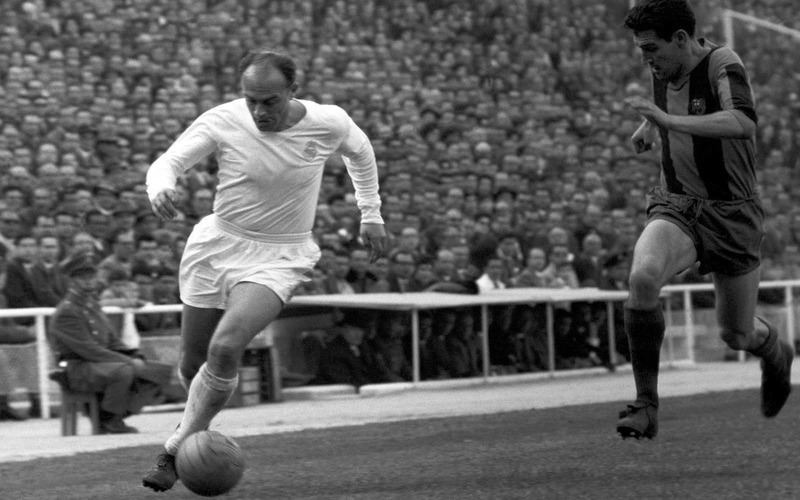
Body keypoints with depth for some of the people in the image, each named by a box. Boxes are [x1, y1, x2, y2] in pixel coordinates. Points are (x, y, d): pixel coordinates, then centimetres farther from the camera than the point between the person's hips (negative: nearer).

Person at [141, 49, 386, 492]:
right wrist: (160, 189, -43)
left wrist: (370, 214, 16)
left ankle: (177, 450, -11)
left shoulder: (328, 123, -12)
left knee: (225, 348, -26)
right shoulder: (222, 121, -15)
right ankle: (196, 434, 41)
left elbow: (359, 150, 11)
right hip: (216, 244, 2)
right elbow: (168, 162, -19)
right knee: (192, 365, 9)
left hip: (278, 257, -2)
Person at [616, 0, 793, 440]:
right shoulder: (665, 69, 3)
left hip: (731, 214, -4)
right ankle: (646, 404, -20)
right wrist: (649, 126, 18)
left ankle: (775, 353, 47)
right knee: (643, 277, -28)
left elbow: (743, 124, -39)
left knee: (736, 335, 8)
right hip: (676, 206, 4)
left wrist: (671, 121, -43)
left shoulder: (723, 65, -19)